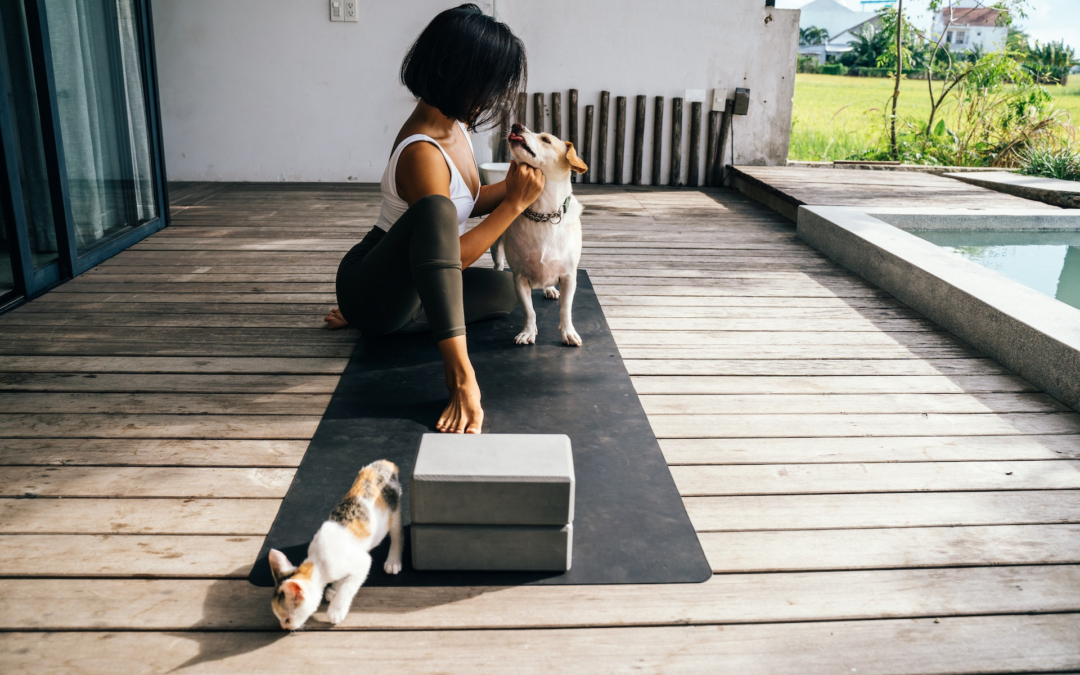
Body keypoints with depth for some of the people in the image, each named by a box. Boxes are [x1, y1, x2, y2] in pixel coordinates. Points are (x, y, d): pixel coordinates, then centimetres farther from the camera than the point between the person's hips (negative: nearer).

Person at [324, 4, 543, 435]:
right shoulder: (422, 152, -27)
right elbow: (451, 249, -25)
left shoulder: (454, 124, 1)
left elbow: (466, 204, 14)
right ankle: (460, 375, -42)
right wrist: (514, 204, -22)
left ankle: (364, 320, 5)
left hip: (405, 287, 10)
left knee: (505, 290, 14)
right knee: (434, 212, -35)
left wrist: (508, 187, -3)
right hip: (370, 287, -10)